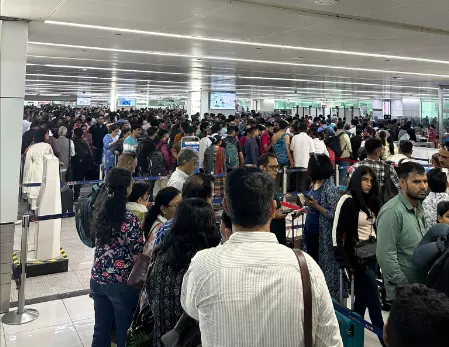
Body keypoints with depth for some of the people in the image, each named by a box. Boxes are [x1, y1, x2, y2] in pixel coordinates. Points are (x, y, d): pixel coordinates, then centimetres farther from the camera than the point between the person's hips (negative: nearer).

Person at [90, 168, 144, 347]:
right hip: (121, 283, -6)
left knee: (101, 329, 19)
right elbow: (137, 256, -16)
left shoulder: (99, 210, -2)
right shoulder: (130, 220, -22)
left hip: (98, 279, 6)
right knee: (124, 332, 12)